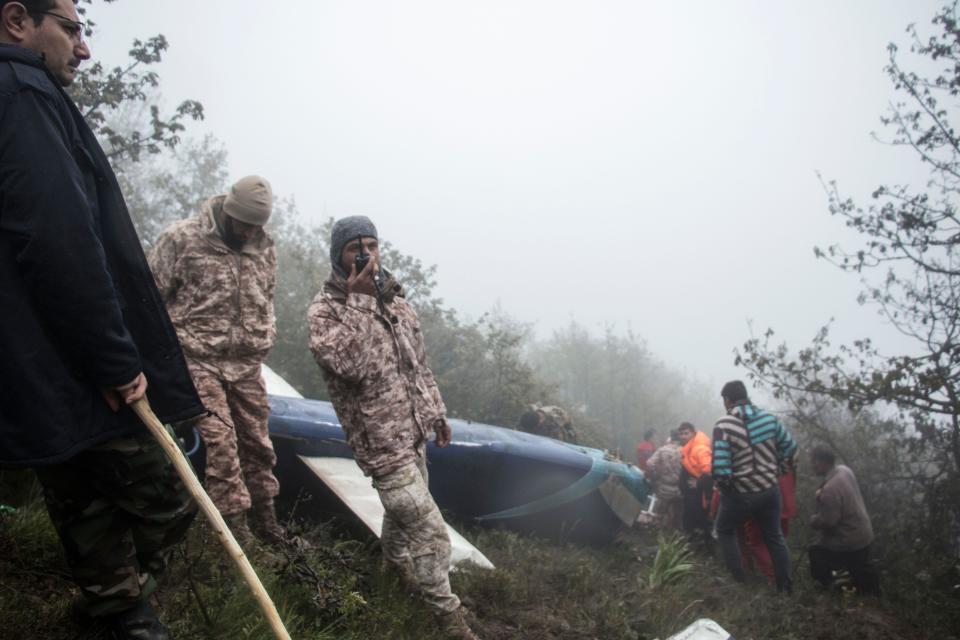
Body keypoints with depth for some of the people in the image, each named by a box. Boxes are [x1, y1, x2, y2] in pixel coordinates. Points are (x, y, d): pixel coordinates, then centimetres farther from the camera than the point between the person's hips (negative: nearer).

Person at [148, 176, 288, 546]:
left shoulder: (263, 245, 7)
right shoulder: (181, 238, -9)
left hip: (247, 364, 5)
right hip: (199, 361, -5)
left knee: (257, 441, 10)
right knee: (220, 440, -10)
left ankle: (263, 516, 25)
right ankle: (236, 524, 0)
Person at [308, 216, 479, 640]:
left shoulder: (393, 298, 8)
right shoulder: (324, 310, -13)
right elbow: (354, 366, -30)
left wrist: (436, 411, 18)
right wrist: (361, 301, -27)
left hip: (413, 431, 7)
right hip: (380, 440, -7)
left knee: (404, 507, 25)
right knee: (429, 529, -6)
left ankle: (394, 558, 53)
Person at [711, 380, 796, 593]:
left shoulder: (723, 426, -20)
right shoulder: (769, 418, -5)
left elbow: (721, 469, -24)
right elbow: (790, 448, 4)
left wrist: (722, 485, -3)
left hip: (739, 494, -4)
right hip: (769, 490, 4)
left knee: (725, 530, 23)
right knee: (774, 536, 23)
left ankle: (738, 579, 24)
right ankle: (785, 585, 31)